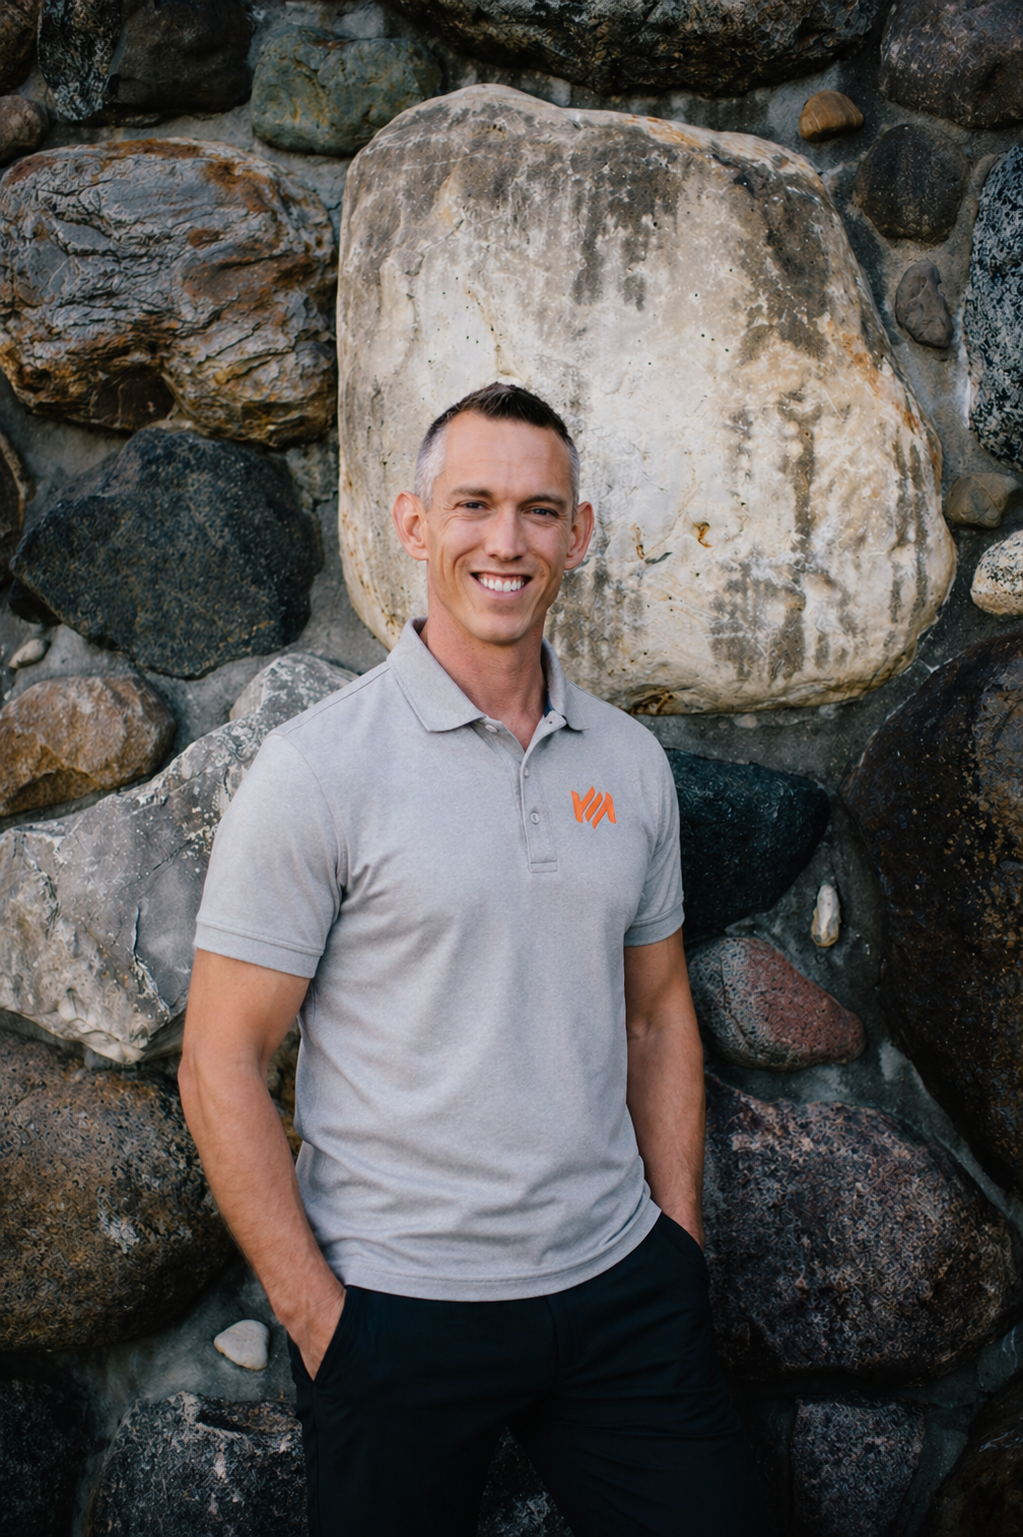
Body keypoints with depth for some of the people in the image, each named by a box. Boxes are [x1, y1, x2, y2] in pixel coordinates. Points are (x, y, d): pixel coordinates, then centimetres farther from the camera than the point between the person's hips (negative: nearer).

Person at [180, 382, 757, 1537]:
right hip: (398, 1310, -4)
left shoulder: (632, 762, 3)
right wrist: (320, 1319, -10)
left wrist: (680, 1241, 7)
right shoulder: (317, 769, -12)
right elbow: (220, 1063, -11)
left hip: (621, 1283, 4)